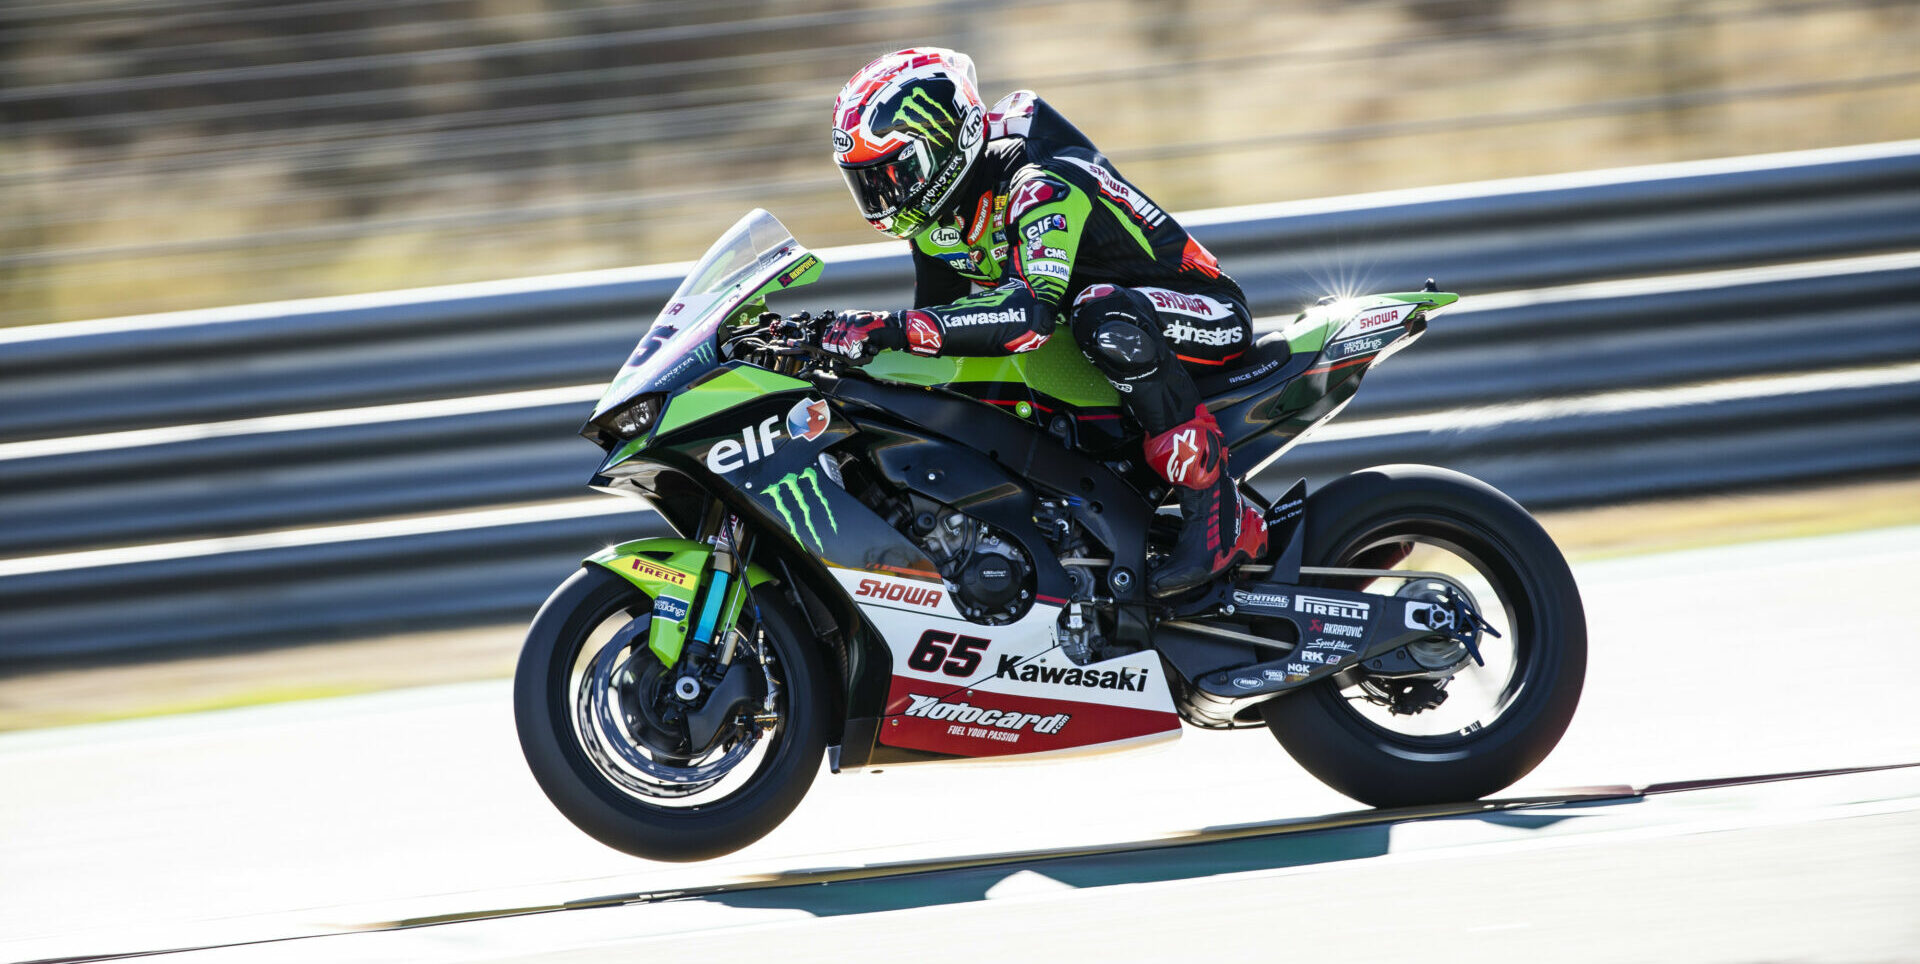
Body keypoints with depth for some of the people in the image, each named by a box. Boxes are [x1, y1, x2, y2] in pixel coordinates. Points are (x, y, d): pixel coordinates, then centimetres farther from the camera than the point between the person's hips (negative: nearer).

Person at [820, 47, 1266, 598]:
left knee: (1106, 317, -41)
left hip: (1206, 319, -9)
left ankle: (1222, 516, -34)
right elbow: (932, 317, 13)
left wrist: (890, 328, -46)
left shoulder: (1040, 181, -28)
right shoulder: (934, 217, 0)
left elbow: (1033, 312, -43)